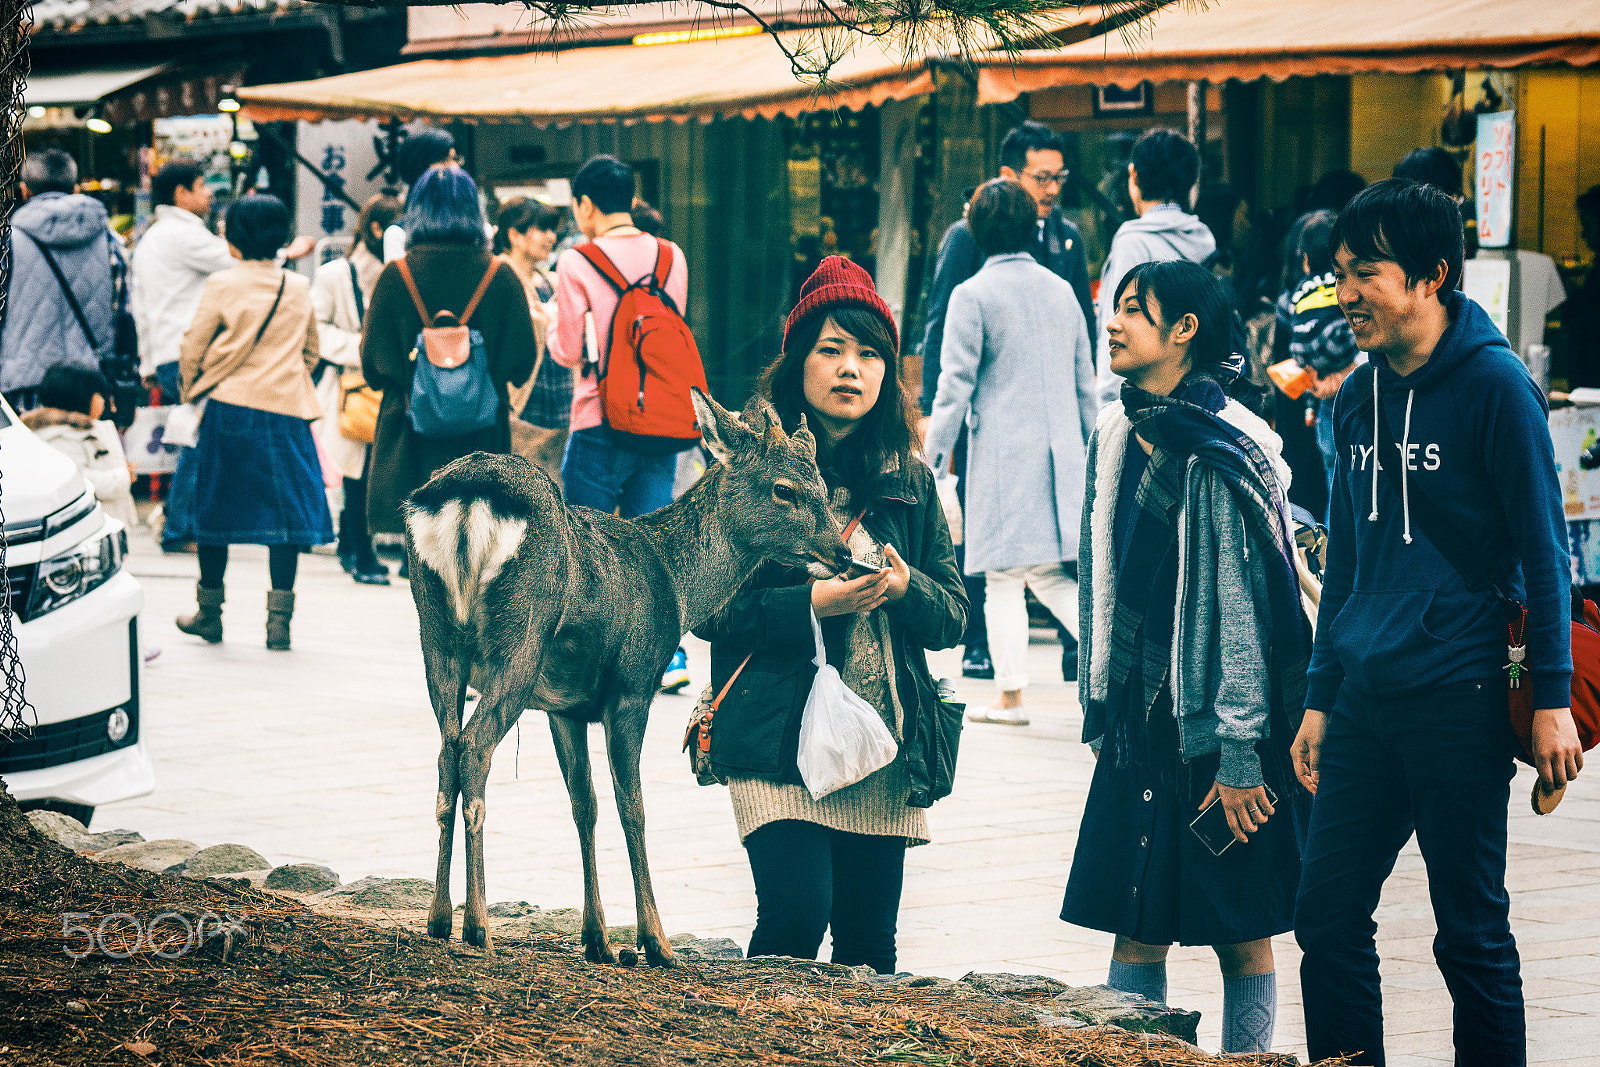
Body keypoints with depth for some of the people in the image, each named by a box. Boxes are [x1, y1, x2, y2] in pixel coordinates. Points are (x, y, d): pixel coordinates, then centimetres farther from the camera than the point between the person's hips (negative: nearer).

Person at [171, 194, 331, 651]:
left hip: (229, 408, -2)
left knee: (216, 506, 10)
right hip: (286, 409, 2)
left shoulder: (222, 285, -6)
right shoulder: (299, 288, 4)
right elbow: (311, 351, 15)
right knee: (286, 508, 3)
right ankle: (279, 619, -4)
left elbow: (192, 348, -3)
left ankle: (209, 611, 19)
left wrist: (193, 390, 14)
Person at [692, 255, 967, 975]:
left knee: (869, 937, 5)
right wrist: (811, 603, -18)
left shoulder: (911, 481, 11)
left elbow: (954, 615, 10)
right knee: (797, 913, -17)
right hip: (779, 740, -4)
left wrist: (906, 589, -11)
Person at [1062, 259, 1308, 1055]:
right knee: (1134, 928, 7)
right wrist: (1101, 708, 16)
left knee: (1241, 933, 1)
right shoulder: (1119, 432, 9)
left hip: (1218, 722, -7)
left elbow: (1247, 607, -15)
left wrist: (1240, 755, -16)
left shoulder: (1225, 453, -14)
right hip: (1139, 721, 7)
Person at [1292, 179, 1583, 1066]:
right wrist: (1319, 699, 16)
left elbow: (1542, 547, -8)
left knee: (1472, 935, 0)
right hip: (1366, 698, 7)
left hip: (1460, 700, -6)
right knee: (1327, 919, 6)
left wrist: (1551, 697, -11)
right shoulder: (1359, 400, 12)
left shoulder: (1493, 385, -8)